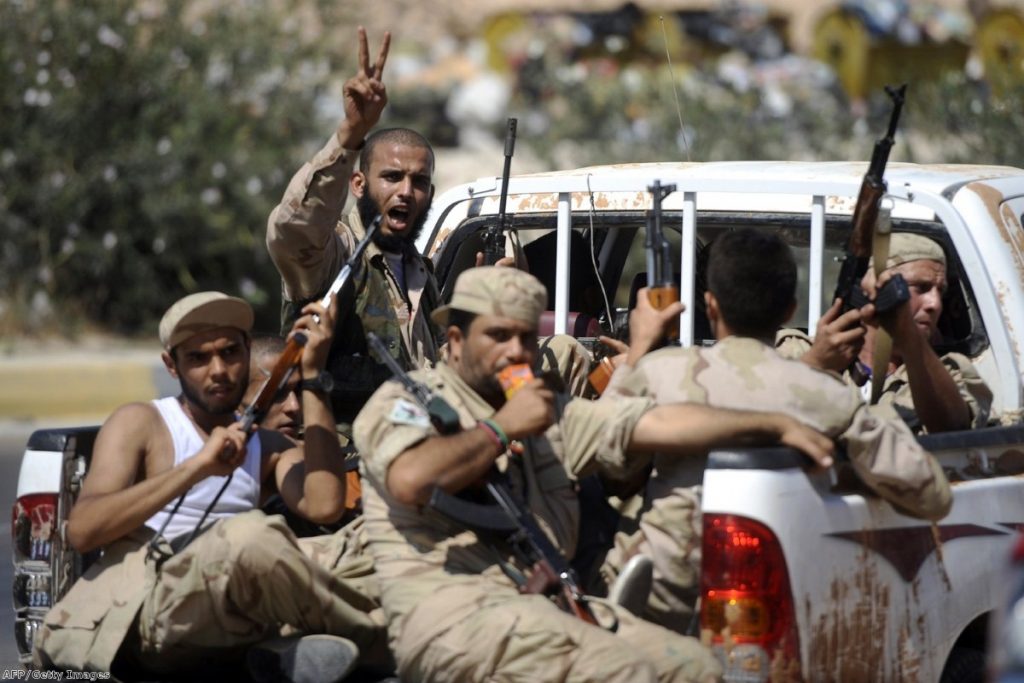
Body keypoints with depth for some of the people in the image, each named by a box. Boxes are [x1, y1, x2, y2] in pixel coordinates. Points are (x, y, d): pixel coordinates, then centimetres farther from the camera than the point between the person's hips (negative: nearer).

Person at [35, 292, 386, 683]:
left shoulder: (270, 448, 22)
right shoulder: (139, 424, 12)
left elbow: (323, 505, -3)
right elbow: (81, 530, -6)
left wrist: (312, 375, 2)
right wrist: (196, 467, -13)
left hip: (226, 630, 5)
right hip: (143, 612, -5)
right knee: (246, 535, -33)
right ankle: (373, 635, -14)